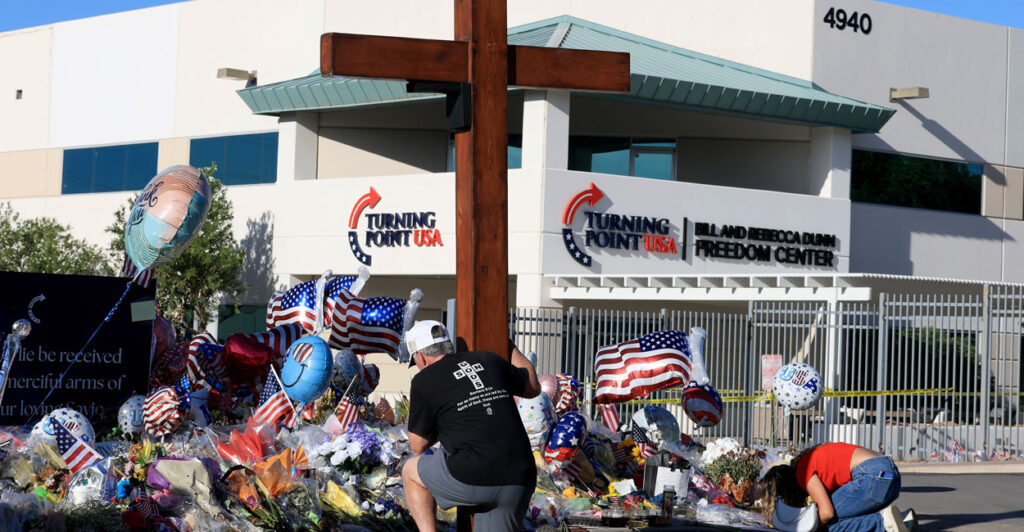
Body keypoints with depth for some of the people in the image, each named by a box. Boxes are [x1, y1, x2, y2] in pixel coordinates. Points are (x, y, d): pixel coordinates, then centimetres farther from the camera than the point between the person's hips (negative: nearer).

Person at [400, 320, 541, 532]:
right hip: (520, 480, 5)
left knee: (411, 471, 23)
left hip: (473, 479, -5)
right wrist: (508, 345, 47)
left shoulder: (424, 381, 3)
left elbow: (418, 445, 11)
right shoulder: (488, 361, 16)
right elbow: (533, 388, 34)